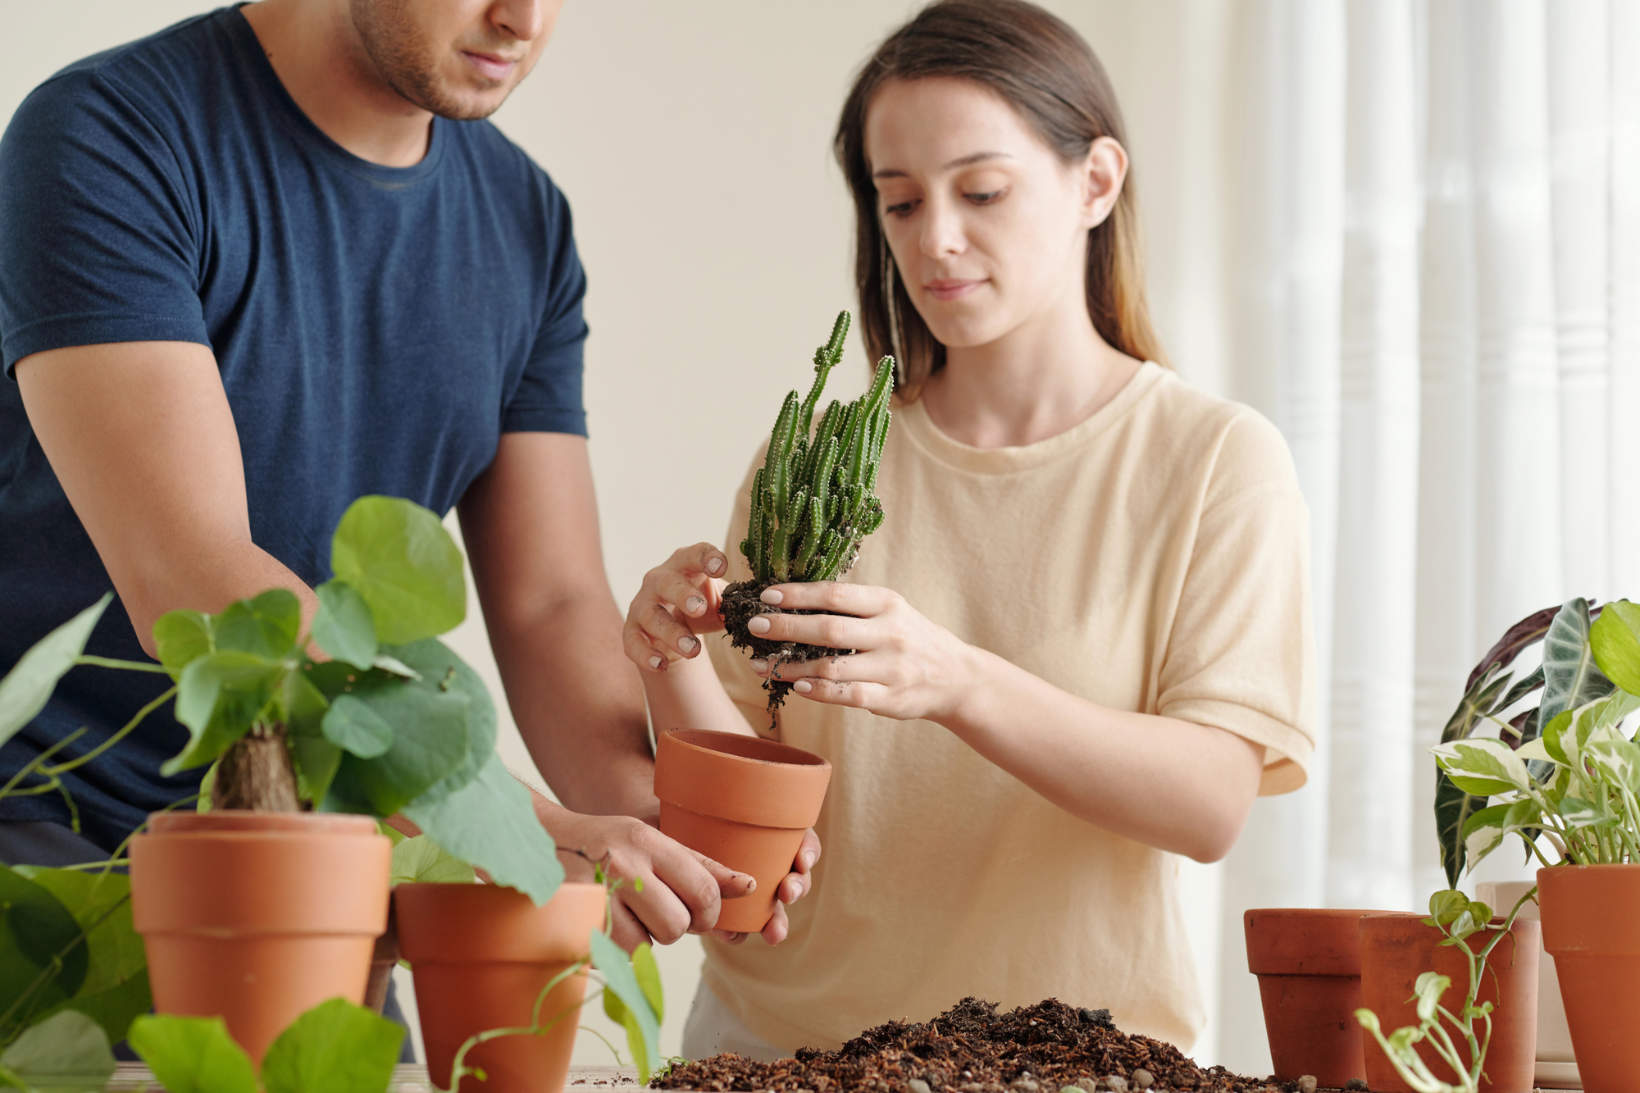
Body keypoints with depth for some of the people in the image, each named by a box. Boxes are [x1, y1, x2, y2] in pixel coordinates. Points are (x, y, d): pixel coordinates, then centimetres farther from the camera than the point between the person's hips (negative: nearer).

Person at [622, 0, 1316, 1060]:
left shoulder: (1216, 459, 1)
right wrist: (679, 670, -13)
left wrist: (958, 684, -23)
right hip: (779, 1035, 2)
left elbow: (1213, 802, -10)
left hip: (1072, 1051, -2)